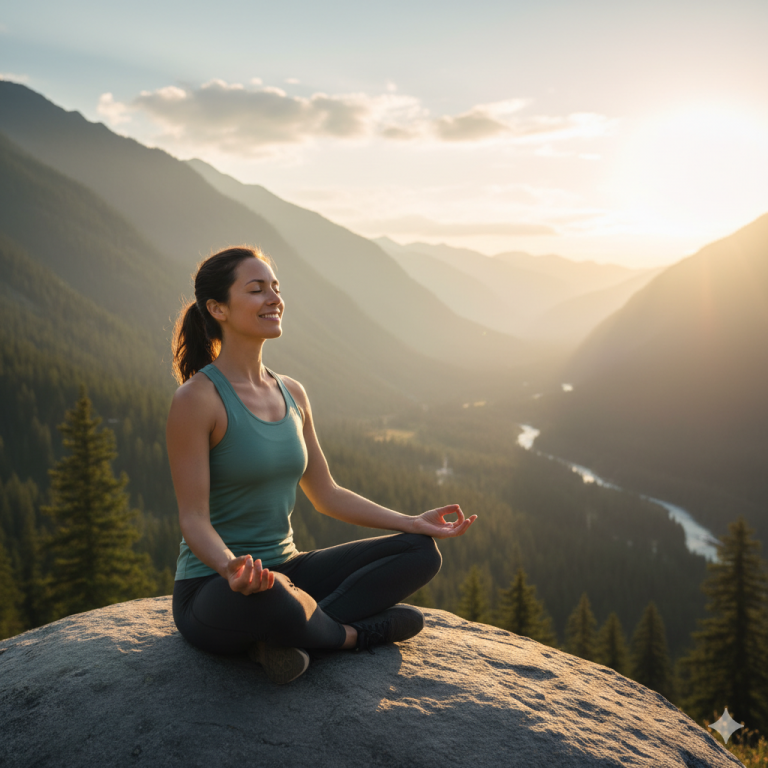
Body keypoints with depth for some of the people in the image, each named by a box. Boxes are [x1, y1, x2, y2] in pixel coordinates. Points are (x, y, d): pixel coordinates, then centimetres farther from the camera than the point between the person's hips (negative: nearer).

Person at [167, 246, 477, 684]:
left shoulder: (291, 394, 7)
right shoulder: (197, 399, -15)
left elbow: (326, 495, 13)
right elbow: (194, 518, -17)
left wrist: (413, 522, 5)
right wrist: (233, 568, -38)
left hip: (285, 572, 7)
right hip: (214, 594, -7)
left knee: (422, 552, -2)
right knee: (268, 597, -42)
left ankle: (281, 636, -14)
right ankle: (355, 633, -8)